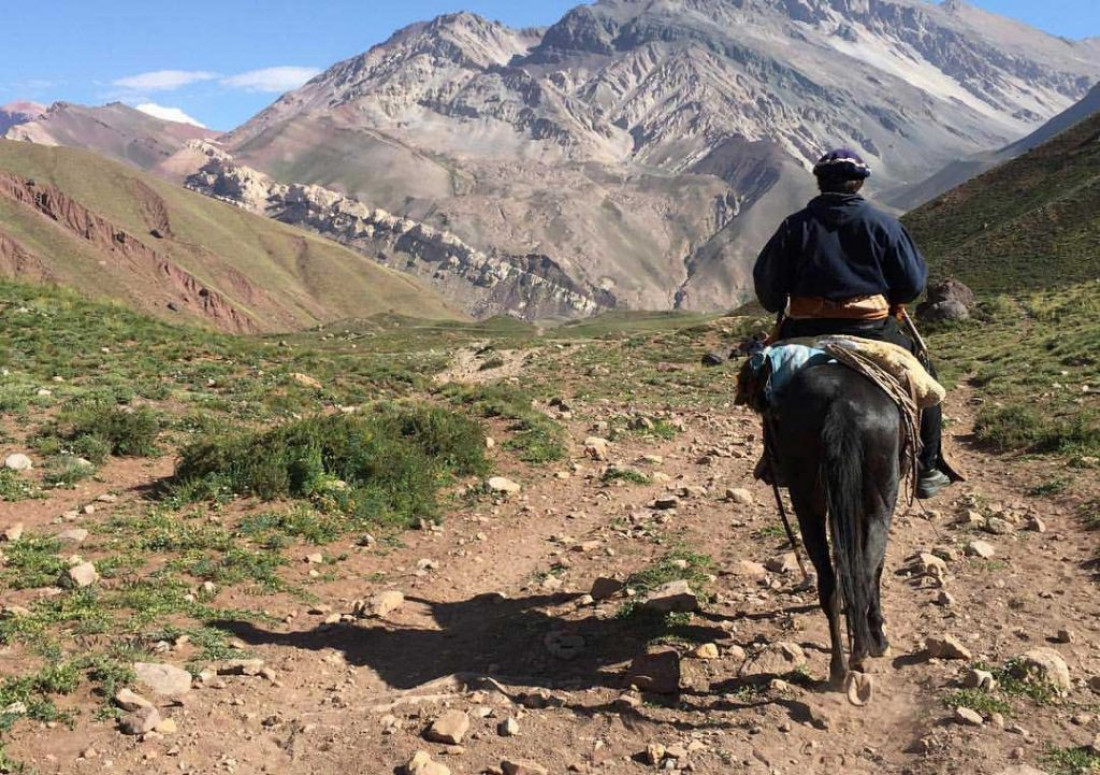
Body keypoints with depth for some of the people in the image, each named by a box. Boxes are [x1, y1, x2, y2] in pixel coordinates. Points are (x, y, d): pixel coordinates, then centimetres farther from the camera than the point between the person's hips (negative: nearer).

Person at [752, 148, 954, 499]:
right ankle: (928, 468, 20)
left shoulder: (795, 225, 3)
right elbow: (913, 283, 0)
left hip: (805, 334, 2)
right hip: (872, 332, -1)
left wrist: (781, 309, 25)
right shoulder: (882, 223, 1)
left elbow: (766, 283, 5)